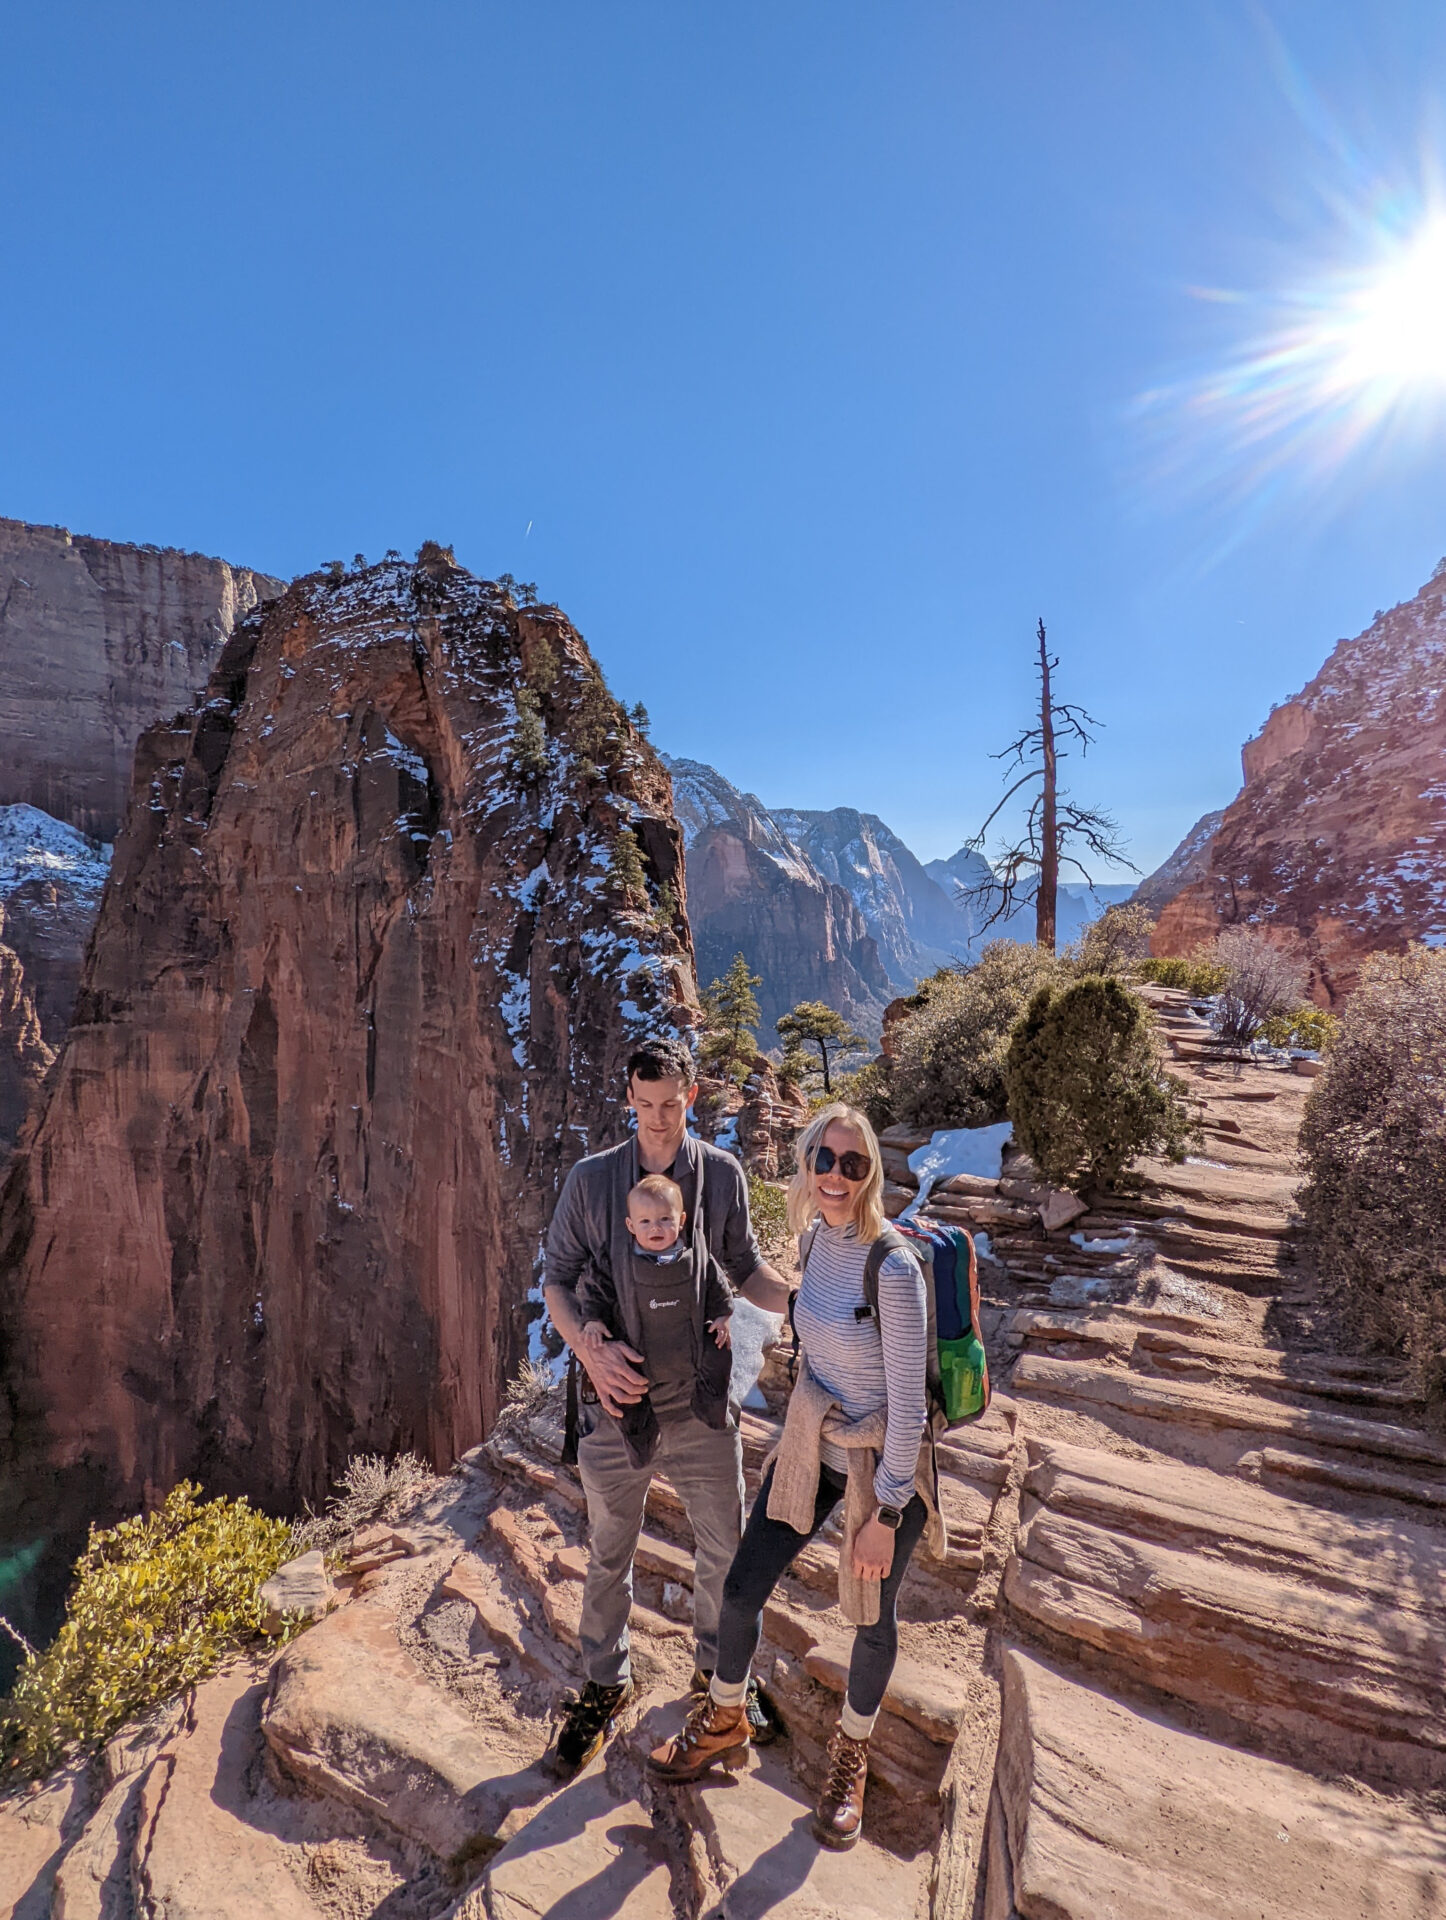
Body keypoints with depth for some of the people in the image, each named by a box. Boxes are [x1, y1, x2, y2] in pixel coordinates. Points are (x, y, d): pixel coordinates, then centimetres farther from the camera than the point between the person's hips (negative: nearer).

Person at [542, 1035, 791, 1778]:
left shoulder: (721, 1174, -7)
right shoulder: (592, 1178, -10)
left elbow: (746, 1270, 2)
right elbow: (556, 1277, -3)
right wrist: (589, 1349, -18)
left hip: (702, 1409, 1)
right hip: (618, 1408, -1)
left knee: (725, 1551, 19)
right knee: (608, 1557, 20)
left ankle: (718, 1669, 48)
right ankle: (605, 1682, 48)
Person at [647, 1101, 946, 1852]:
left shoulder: (893, 1266, -29)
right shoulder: (813, 1236, -8)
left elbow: (909, 1403, -23)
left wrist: (884, 1515, -16)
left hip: (883, 1460, -5)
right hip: (811, 1444, 6)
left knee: (871, 1616, 18)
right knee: (742, 1587, 14)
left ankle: (850, 1754, 49)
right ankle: (724, 1722, 45)